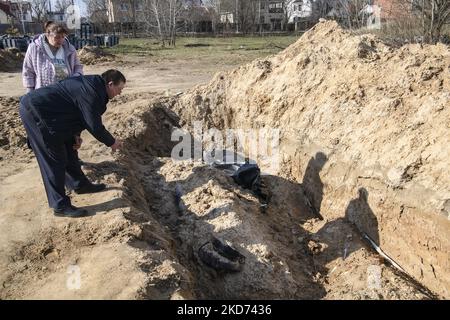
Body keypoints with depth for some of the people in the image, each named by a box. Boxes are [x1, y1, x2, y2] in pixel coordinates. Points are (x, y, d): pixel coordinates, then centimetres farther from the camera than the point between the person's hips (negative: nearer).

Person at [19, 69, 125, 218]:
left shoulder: (92, 84, 8)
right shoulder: (91, 93, -23)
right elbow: (94, 127, -19)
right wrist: (111, 142, -5)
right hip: (35, 111, -11)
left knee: (68, 151, 18)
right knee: (55, 161, -7)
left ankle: (81, 185, 32)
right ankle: (60, 206, 0)